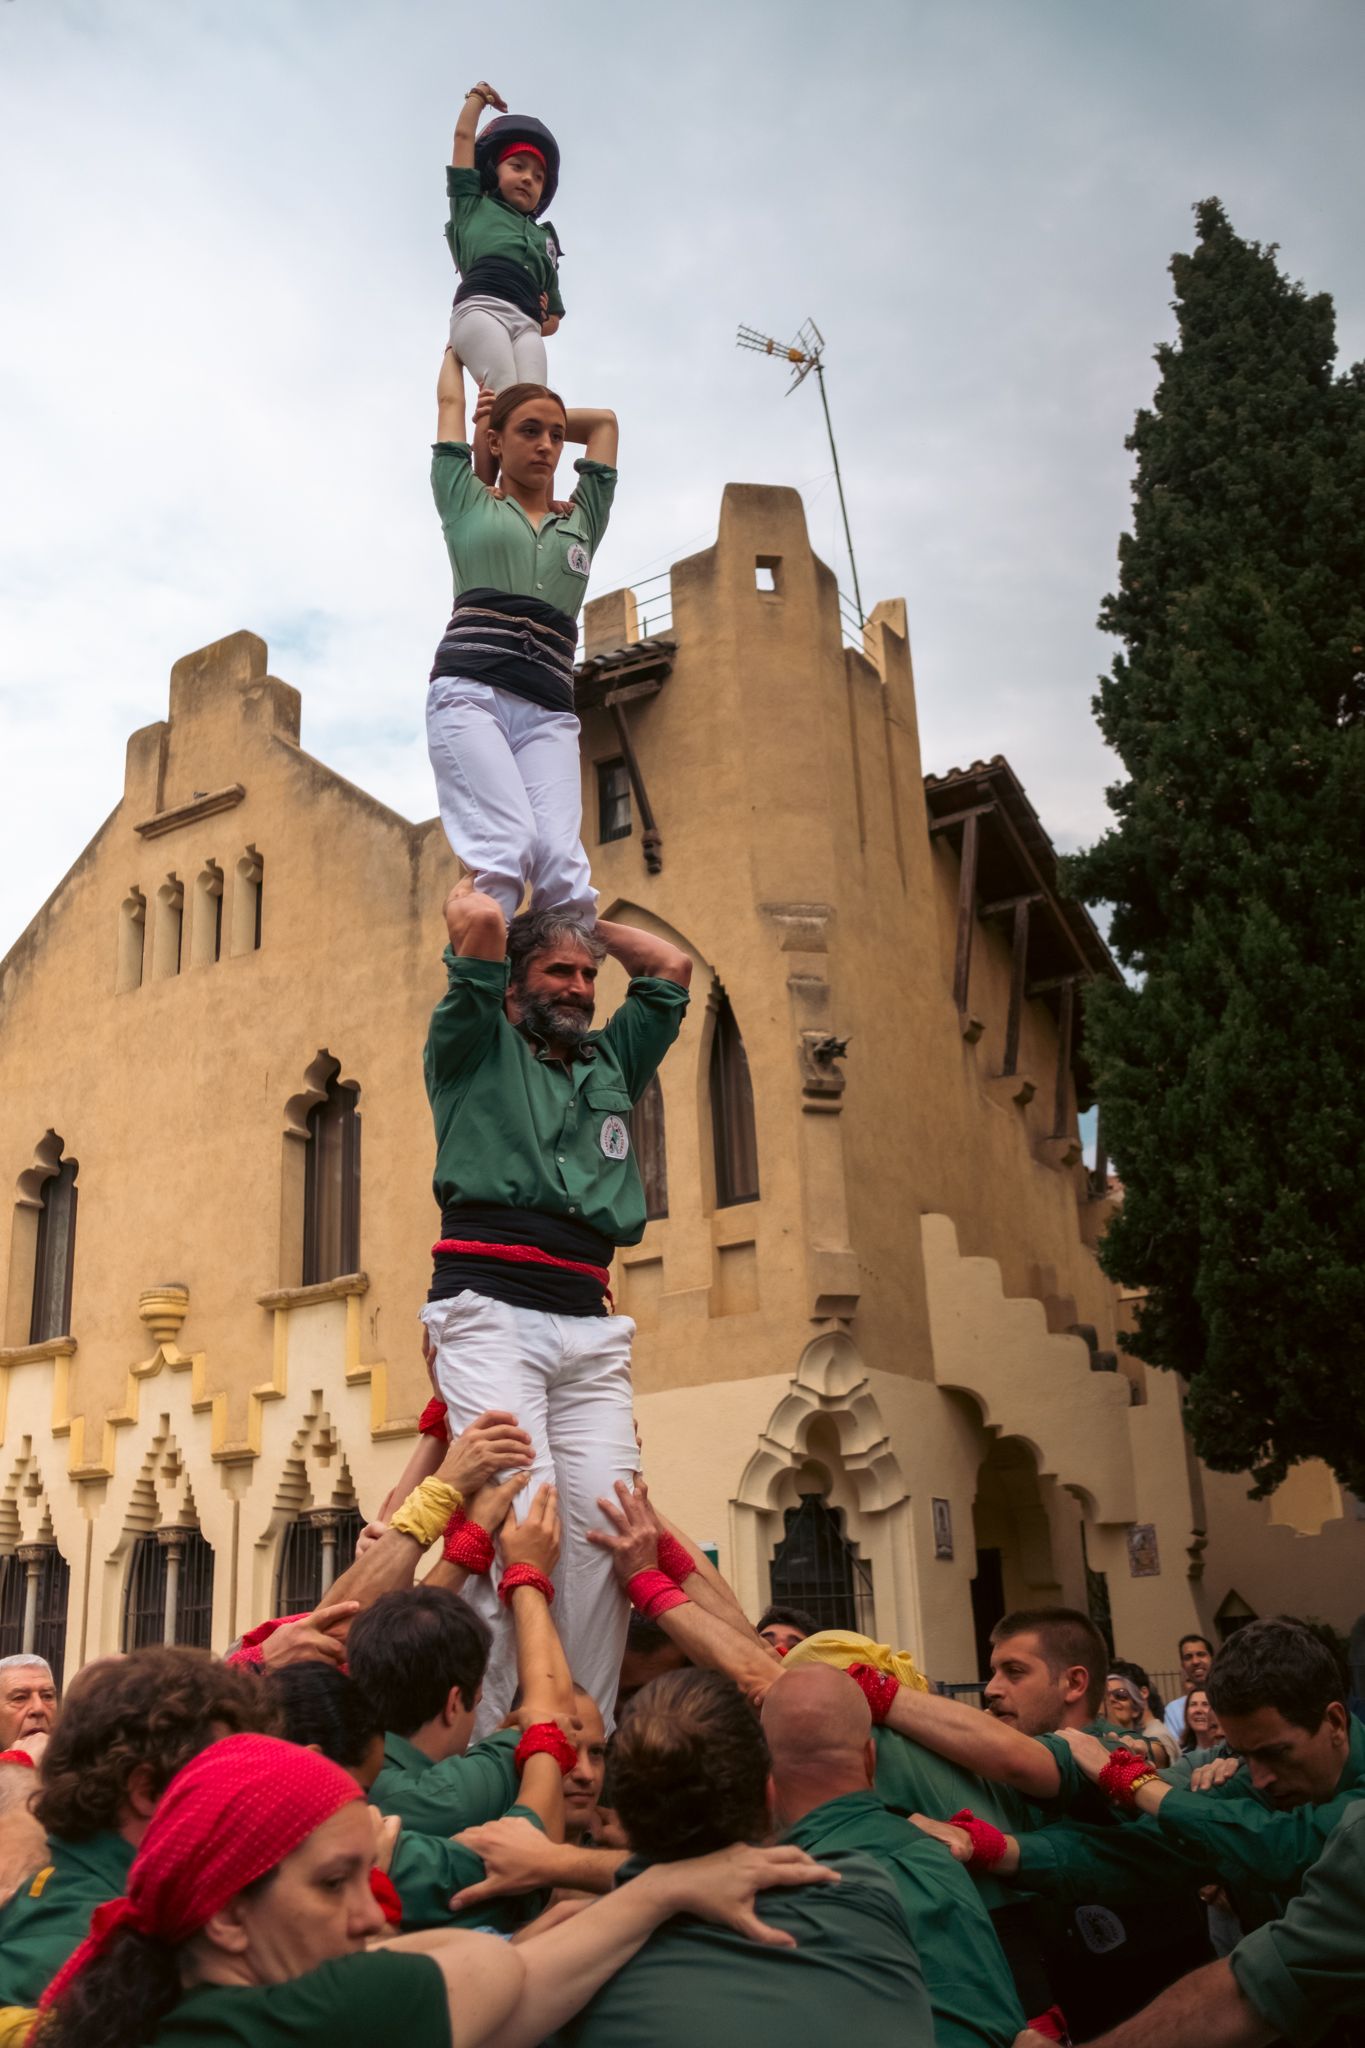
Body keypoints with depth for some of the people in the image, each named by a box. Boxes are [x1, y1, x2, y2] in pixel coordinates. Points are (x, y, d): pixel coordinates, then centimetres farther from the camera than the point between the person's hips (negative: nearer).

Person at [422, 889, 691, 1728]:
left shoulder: (612, 1062, 28)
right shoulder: (476, 1049, 14)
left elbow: (671, 965, 30)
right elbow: (479, 927, 0)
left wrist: (575, 914, 34)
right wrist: (474, 902, 22)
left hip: (591, 1327, 5)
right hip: (490, 1313, -5)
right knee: (522, 1509, -19)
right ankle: (472, 1738, -13)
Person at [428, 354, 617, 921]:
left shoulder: (582, 520, 27)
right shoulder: (469, 503, 19)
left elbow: (603, 420, 39)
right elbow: (450, 401, 32)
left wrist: (553, 418, 43)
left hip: (549, 711, 3)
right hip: (470, 692, -3)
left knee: (562, 863, -20)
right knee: (505, 850, -27)